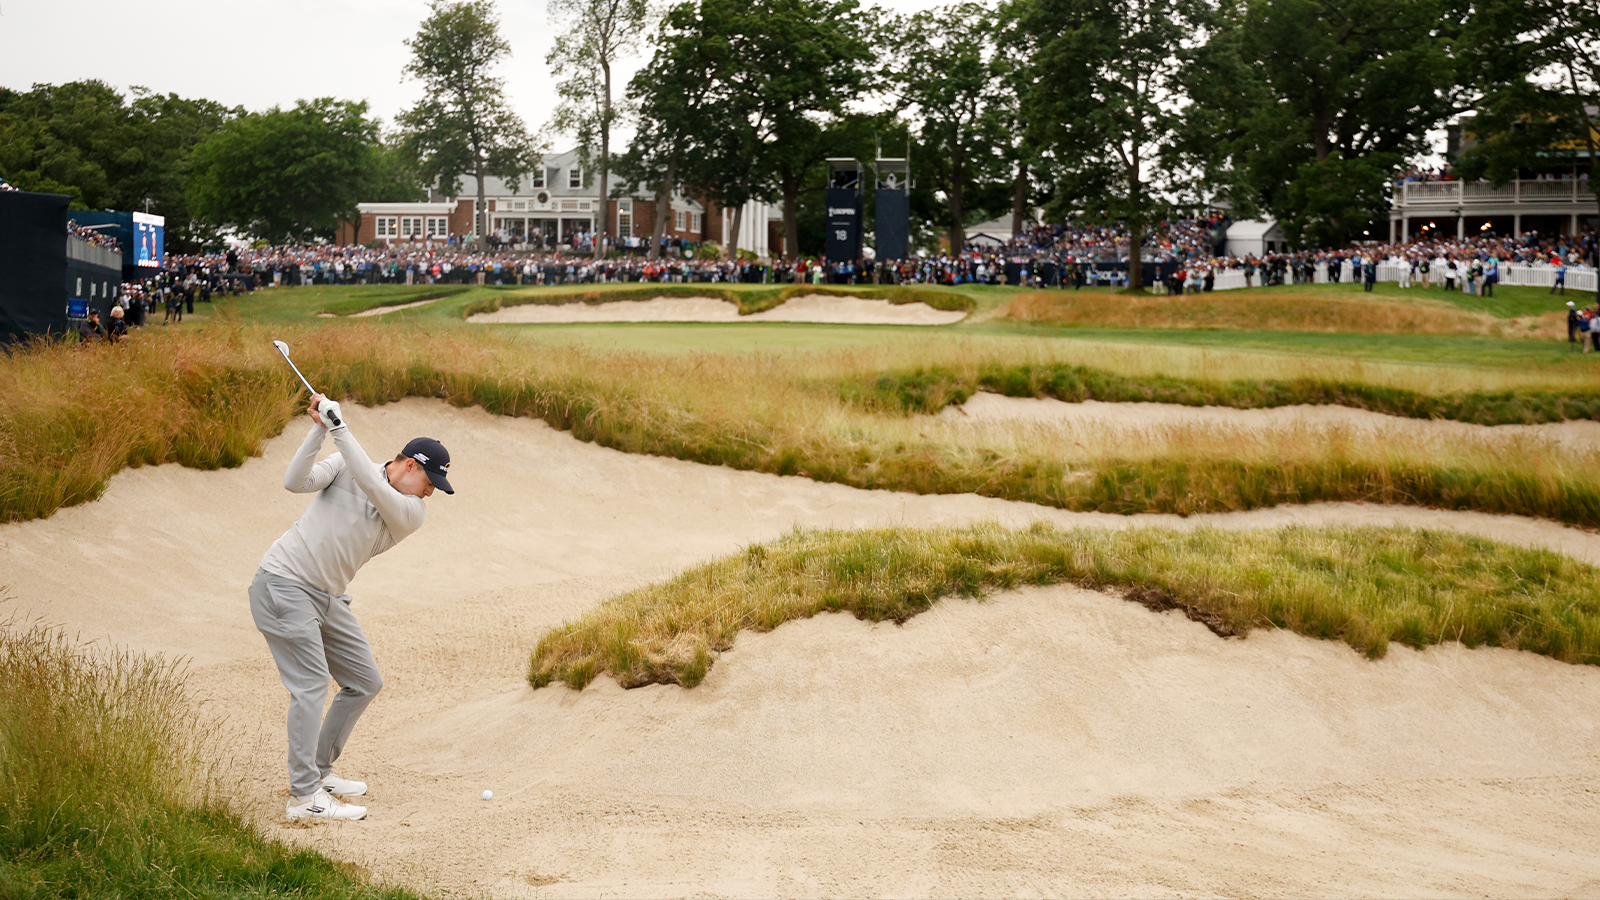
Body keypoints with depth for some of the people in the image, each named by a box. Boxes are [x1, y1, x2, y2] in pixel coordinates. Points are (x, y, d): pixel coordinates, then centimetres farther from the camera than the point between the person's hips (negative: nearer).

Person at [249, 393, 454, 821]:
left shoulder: (413, 514, -1)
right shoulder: (347, 463, -4)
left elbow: (372, 487, -19)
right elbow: (296, 481, -16)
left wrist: (339, 426, -23)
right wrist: (320, 430, -25)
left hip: (328, 598, 6)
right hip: (283, 584, -6)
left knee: (365, 682, 10)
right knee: (311, 684, -15)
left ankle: (318, 771, 23)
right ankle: (304, 796, -14)